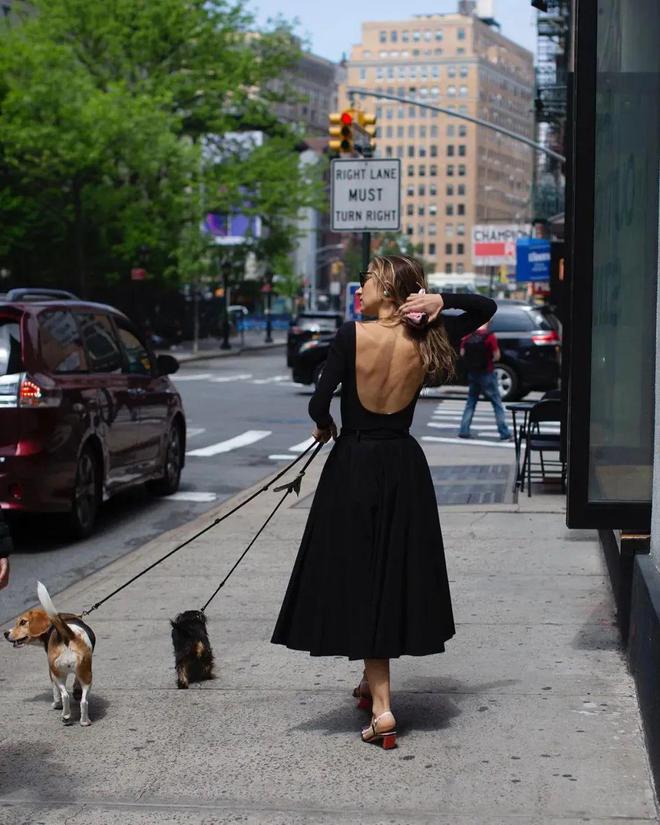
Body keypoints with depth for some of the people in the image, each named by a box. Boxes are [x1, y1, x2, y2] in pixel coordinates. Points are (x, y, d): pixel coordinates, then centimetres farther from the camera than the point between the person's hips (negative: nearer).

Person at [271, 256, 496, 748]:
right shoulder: (425, 342, -3)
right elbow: (486, 308, 12)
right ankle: (374, 681, 34)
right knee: (396, 575, 18)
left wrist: (327, 428, 7)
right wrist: (441, 300, -4)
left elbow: (319, 404, -15)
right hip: (405, 469, 4)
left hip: (353, 465, -3)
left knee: (358, 582, 3)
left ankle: (381, 706, -4)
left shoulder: (353, 335, -13)